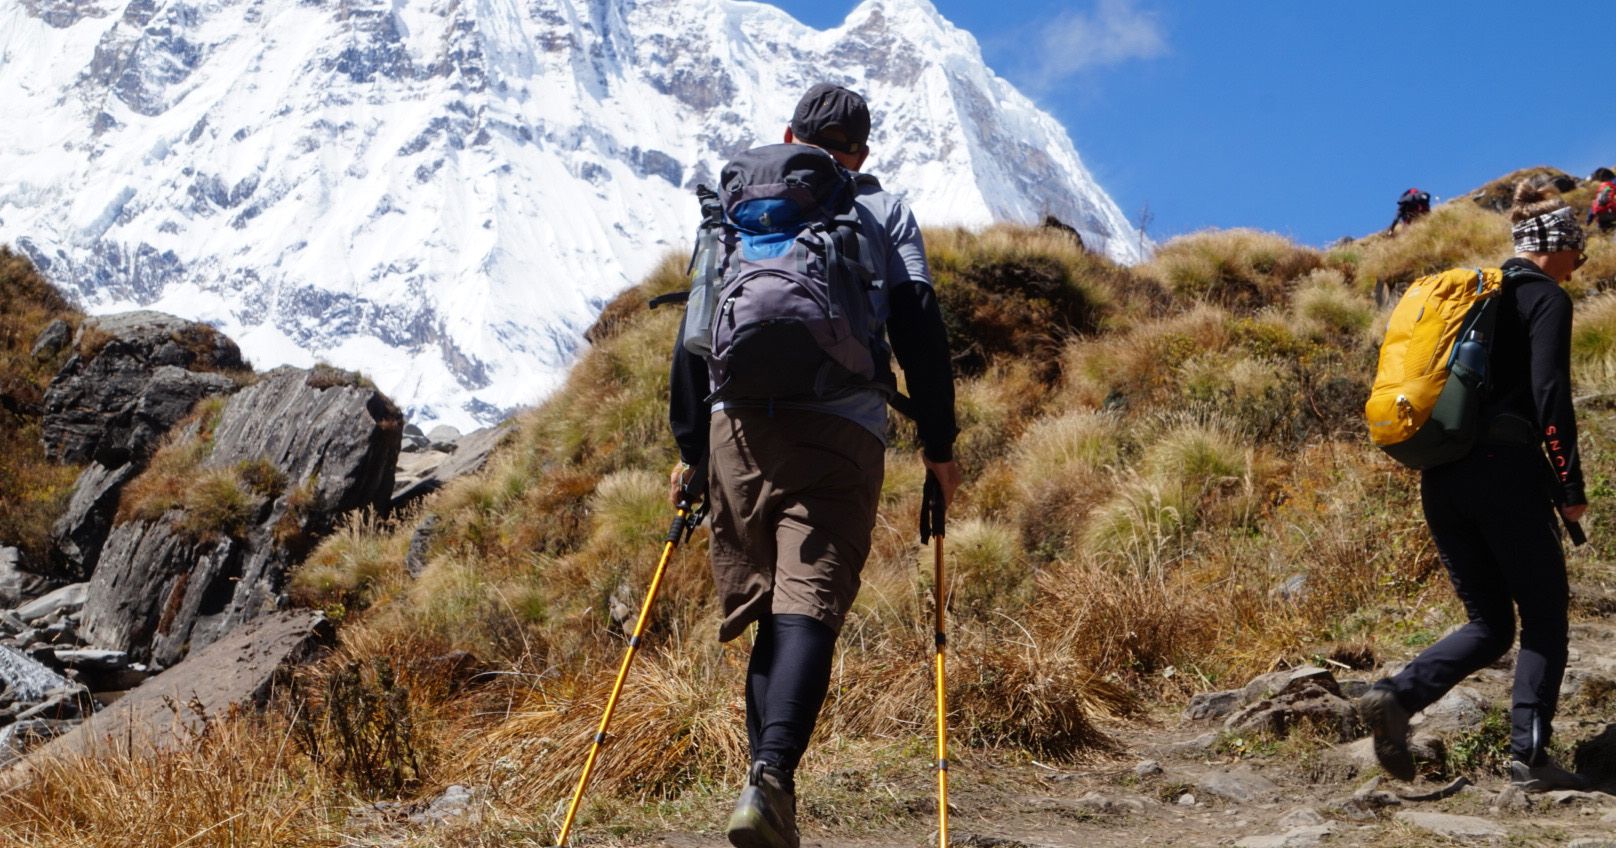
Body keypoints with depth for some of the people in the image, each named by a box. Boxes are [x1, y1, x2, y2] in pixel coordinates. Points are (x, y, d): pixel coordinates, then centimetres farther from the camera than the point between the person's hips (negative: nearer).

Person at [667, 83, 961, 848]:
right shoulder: (883, 211, 17)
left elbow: (694, 330, 17)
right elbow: (918, 327, 6)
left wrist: (690, 447, 22)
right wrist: (938, 443, 10)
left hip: (737, 424, 2)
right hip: (839, 431, -2)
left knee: (766, 616, 10)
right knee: (808, 608, -12)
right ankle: (771, 776, -32)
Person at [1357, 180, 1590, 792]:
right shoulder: (1546, 297, -1)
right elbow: (1549, 393, -13)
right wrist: (1571, 488, -10)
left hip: (1440, 476, 7)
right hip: (1505, 469, -7)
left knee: (1489, 625, 12)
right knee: (1544, 617, 6)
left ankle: (1396, 695, -11)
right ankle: (1529, 757, -3)